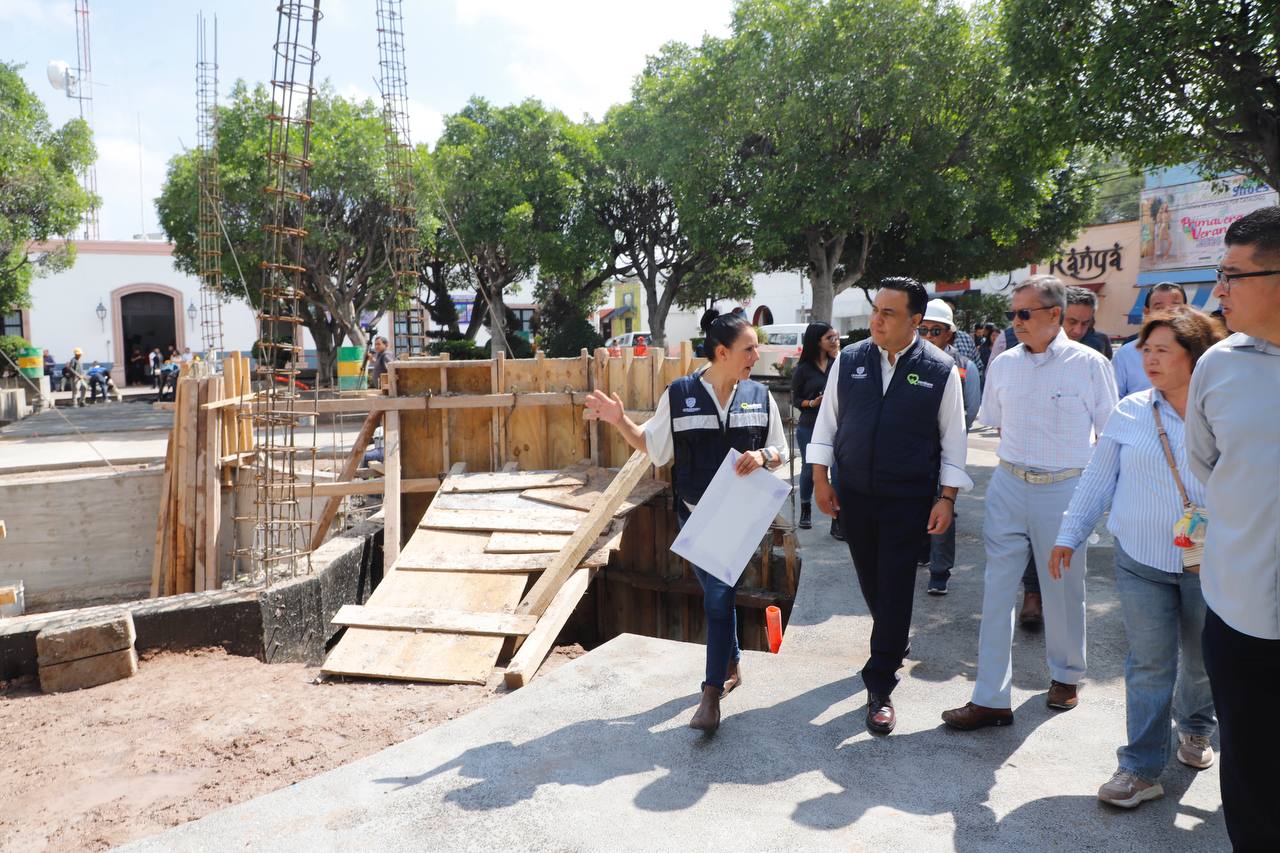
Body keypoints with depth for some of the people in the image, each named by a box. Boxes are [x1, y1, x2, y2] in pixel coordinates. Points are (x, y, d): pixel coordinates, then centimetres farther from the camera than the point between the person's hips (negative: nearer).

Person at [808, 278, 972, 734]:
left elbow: (953, 440, -1)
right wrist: (821, 478, 4)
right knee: (870, 578, 15)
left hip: (908, 498, -3)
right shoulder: (849, 360, 0)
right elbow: (827, 419, 7)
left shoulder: (940, 370, -6)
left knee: (895, 587, -3)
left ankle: (879, 687, 7)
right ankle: (894, 641, 44)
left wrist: (946, 498, -5)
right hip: (854, 492, 3)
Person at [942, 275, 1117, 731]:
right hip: (1008, 485, 3)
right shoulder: (1004, 364, 5)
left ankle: (1066, 675, 36)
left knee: (1062, 587, 11)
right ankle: (991, 698, 7)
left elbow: (1110, 434, 0)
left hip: (1065, 488, -3)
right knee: (997, 588, 1)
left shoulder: (1090, 364, -6)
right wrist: (1018, 453, 12)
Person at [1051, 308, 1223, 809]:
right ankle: (1141, 770, 12)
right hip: (1141, 561, 0)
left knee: (1201, 660, 16)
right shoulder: (1130, 412, -1)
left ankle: (1195, 728, 46)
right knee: (1148, 664, 2)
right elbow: (1097, 478, 5)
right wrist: (1070, 535, 4)